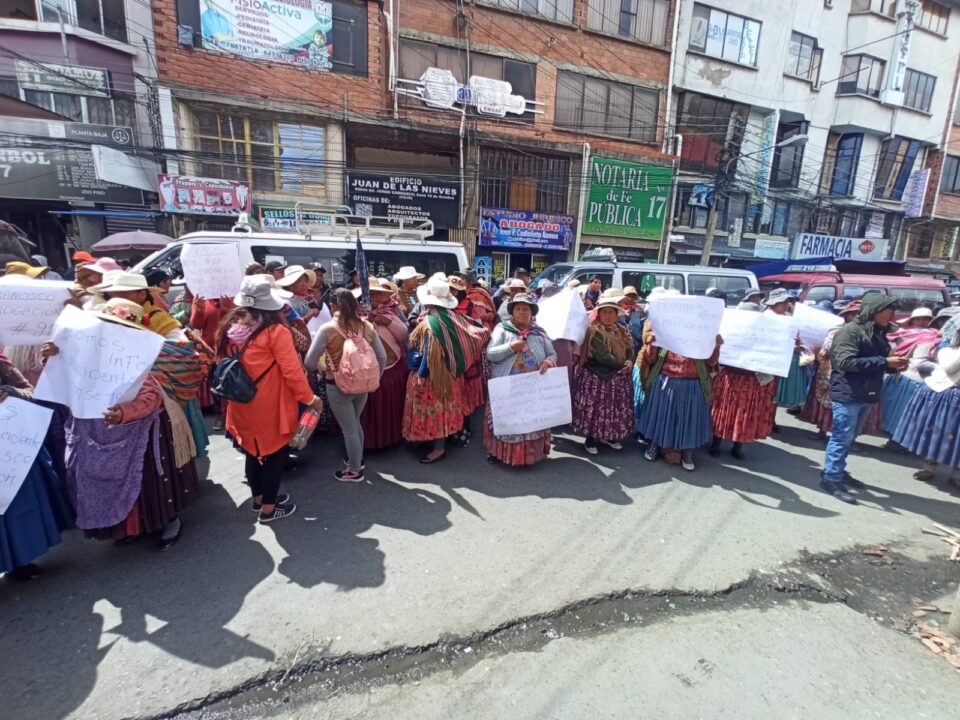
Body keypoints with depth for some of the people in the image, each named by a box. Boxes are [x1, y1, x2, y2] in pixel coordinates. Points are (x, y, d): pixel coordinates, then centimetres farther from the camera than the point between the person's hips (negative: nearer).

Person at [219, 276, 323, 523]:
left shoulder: (232, 327, 1)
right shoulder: (276, 331, -20)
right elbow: (292, 372, -20)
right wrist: (310, 398, -9)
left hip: (243, 405, 7)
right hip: (270, 407, -7)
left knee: (253, 451, 22)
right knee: (276, 453, 9)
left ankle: (258, 498, 40)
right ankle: (268, 508, 20)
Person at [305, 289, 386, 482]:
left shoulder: (327, 329, -15)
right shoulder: (367, 326, -5)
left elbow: (310, 361, -12)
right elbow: (382, 357, -1)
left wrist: (324, 367, 10)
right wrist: (374, 378, 14)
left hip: (338, 387, -4)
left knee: (349, 429, 10)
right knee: (355, 423, 26)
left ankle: (354, 471, 26)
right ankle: (357, 459, 44)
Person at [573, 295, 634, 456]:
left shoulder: (622, 331, 11)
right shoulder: (595, 331, -14)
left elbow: (630, 349, 8)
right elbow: (602, 356, -21)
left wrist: (630, 362, -14)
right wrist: (622, 364, -13)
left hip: (618, 378, 7)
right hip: (597, 377, -7)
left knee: (617, 409, 14)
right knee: (594, 408, -3)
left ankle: (608, 436, 30)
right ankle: (590, 440, 11)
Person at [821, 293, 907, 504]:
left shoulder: (878, 334, 14)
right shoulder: (850, 331, -13)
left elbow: (876, 363, 24)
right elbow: (846, 362, -22)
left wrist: (893, 365, 4)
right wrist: (884, 361, -20)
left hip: (866, 395, 9)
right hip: (848, 394, -9)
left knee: (849, 437, 16)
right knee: (842, 437, -5)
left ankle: (838, 471, 28)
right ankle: (830, 479, 1)